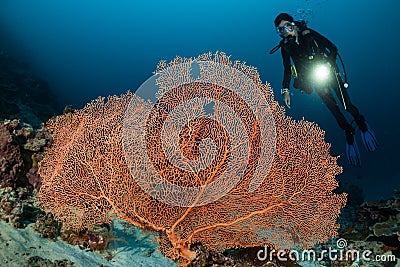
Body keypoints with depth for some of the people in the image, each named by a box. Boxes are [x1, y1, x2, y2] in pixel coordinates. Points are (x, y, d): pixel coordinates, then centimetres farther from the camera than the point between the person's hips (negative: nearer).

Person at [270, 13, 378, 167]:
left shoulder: (309, 34, -14)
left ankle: (361, 122, 28)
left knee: (346, 105, -3)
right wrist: (285, 90, -5)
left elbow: (333, 48, -9)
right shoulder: (285, 47, -7)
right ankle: (349, 134, 19)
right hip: (315, 79, 2)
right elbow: (287, 70, 3)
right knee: (333, 108, -1)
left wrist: (328, 63, -23)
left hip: (329, 71, -2)